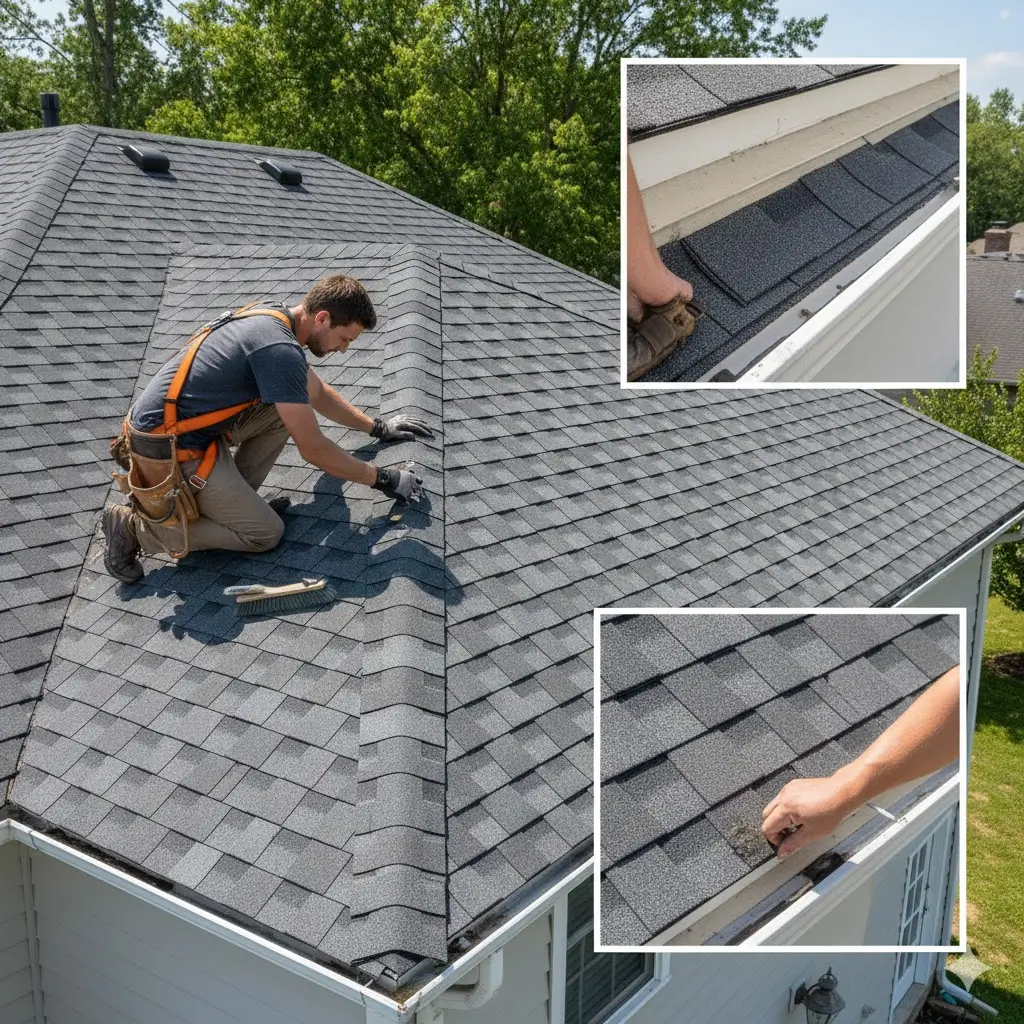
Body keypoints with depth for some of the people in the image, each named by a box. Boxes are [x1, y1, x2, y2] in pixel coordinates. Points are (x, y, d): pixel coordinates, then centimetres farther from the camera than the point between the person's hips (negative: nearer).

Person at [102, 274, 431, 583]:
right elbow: (313, 449, -17)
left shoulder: (274, 319, 7)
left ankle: (233, 499, 12)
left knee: (289, 407, 7)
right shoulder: (279, 349, -23)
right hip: (170, 452, -9)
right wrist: (382, 478, -7)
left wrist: (377, 427, 28)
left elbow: (318, 393, 25)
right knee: (266, 534, 1)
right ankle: (137, 526, 1)